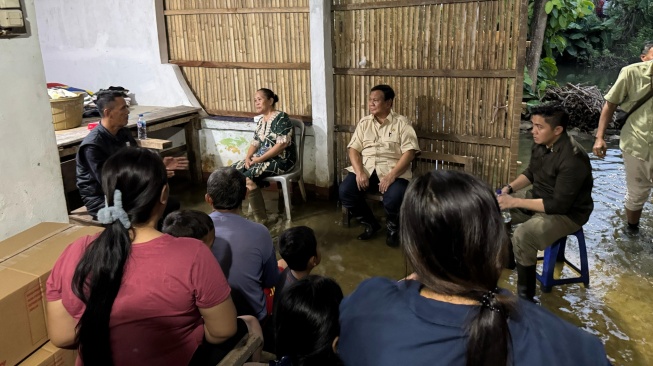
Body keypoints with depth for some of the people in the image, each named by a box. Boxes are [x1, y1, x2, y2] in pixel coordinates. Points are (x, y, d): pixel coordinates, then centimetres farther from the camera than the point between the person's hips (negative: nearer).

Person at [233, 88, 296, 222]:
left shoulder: (281, 118, -14)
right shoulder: (261, 119, 13)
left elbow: (282, 144, -22)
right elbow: (255, 142, 14)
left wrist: (259, 159, -21)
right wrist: (248, 157, -7)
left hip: (281, 160, -8)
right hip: (261, 157, 9)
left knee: (248, 177, -26)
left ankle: (261, 219, -17)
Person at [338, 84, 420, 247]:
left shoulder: (401, 123, 1)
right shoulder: (364, 122, 13)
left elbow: (409, 152, -8)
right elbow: (353, 148, 6)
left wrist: (392, 175, -21)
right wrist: (359, 172, -13)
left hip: (393, 171, -4)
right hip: (365, 169, 4)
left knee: (393, 198, -33)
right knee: (345, 191, -22)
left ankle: (393, 228, 3)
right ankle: (370, 223, 5)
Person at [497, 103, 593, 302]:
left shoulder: (573, 159, -31)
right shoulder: (542, 143, -5)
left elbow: (558, 205, -31)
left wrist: (515, 202, -29)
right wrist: (510, 188, -5)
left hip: (567, 213, -9)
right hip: (540, 197, 9)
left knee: (522, 236, -31)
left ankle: (525, 295, -12)